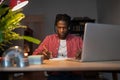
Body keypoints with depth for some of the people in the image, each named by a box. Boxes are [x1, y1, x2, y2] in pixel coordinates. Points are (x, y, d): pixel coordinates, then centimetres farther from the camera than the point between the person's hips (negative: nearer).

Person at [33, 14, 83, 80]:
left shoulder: (77, 39, 12)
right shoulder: (49, 39, 13)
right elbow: (35, 54, 9)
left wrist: (81, 55, -17)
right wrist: (43, 54, -14)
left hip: (72, 74, 1)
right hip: (54, 75, 0)